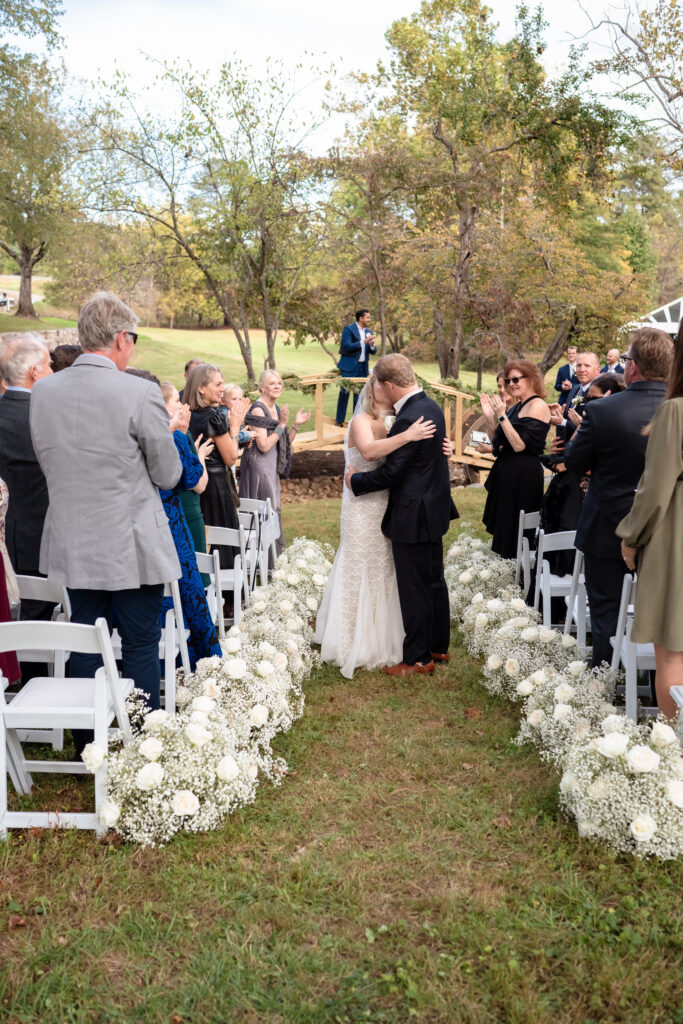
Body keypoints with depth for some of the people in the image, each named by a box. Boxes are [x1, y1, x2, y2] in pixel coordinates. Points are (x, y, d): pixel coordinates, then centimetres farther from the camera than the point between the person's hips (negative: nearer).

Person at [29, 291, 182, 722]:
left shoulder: (43, 391, 0)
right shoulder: (141, 393, -17)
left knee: (85, 643, 16)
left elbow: (49, 463, 10)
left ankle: (87, 748, 28)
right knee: (141, 646, 8)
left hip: (72, 546, 5)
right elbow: (168, 475, -8)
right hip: (132, 546, -5)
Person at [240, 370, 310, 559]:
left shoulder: (276, 409, 10)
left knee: (272, 509, 14)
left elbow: (285, 443, 14)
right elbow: (264, 446, -21)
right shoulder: (258, 410, -15)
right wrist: (282, 424, -17)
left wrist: (296, 424, 0)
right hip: (259, 467, -9)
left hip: (272, 466, 9)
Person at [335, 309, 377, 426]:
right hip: (349, 366, -6)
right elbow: (347, 346, -16)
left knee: (359, 395, 7)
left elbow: (373, 352, 13)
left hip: (363, 367, 6)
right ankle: (339, 422, 3)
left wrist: (372, 346, -9)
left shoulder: (368, 332, 13)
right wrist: (363, 342, -18)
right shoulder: (349, 329, -6)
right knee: (344, 393, -3)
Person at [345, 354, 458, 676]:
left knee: (414, 589, 2)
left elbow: (389, 474, -21)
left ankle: (418, 658, 14)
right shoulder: (431, 406, 5)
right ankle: (438, 645, 33)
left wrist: (354, 480, -6)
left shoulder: (408, 420, -25)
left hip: (413, 516, -10)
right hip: (435, 507, 10)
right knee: (434, 580, 19)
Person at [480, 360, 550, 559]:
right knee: (504, 530, 16)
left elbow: (519, 445, -23)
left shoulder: (537, 406, -14)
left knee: (517, 531, 0)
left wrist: (501, 415, -22)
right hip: (506, 473, 9)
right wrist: (489, 415, 1)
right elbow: (497, 441, 12)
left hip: (524, 475, -9)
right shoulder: (516, 406, 13)